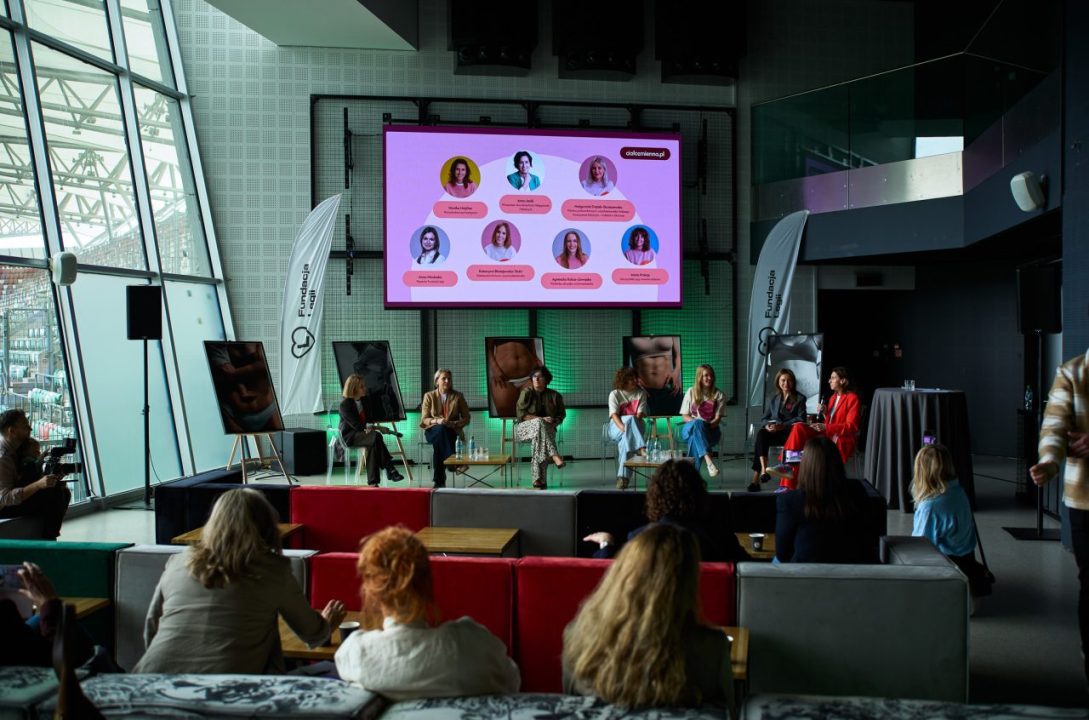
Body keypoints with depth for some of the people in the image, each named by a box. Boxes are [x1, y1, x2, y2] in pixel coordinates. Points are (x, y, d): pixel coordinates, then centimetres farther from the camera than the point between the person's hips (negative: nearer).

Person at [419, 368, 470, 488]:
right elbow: (424, 420, 1)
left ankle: (439, 481, -35)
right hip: (433, 431, 0)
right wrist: (437, 421, -21)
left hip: (453, 431, 0)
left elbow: (466, 418, 6)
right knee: (441, 429, -38)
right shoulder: (429, 396, 5)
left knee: (438, 444, -35)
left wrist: (453, 423, -16)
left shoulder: (458, 396, 6)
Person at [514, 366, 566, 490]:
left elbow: (561, 414, 14)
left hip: (546, 429, 2)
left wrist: (554, 423, -9)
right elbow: (521, 414, -8)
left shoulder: (555, 396, 8)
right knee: (538, 424, -37)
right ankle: (554, 456, -48)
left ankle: (538, 479, -40)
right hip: (525, 429, -1)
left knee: (539, 438, -36)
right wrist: (540, 419, -18)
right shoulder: (526, 393, 0)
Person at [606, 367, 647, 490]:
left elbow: (640, 414, -2)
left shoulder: (641, 393, 10)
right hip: (616, 428, -1)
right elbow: (614, 415, -10)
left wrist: (628, 428, -21)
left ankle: (623, 476, -40)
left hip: (636, 427, 1)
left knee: (625, 440, -35)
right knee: (630, 419, -36)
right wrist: (623, 427, -29)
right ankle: (641, 448, -50)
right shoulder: (615, 394, 4)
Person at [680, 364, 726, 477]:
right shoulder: (691, 392, 11)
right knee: (698, 423, -39)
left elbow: (718, 418, 1)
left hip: (710, 430, 0)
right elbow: (684, 416, 8)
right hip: (689, 429, 0)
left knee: (694, 438, -38)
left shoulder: (718, 395, 9)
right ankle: (709, 461, -59)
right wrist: (696, 422, -14)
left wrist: (704, 426, -20)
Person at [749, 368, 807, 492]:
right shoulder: (773, 399, 23)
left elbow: (801, 419, -3)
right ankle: (763, 470, -44)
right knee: (761, 434, -34)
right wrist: (767, 425, -8)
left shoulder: (799, 399, 10)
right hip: (773, 431, 4)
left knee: (761, 437, -35)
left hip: (789, 432, -4)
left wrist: (782, 426, -17)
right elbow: (764, 418, 18)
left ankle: (756, 479, -35)